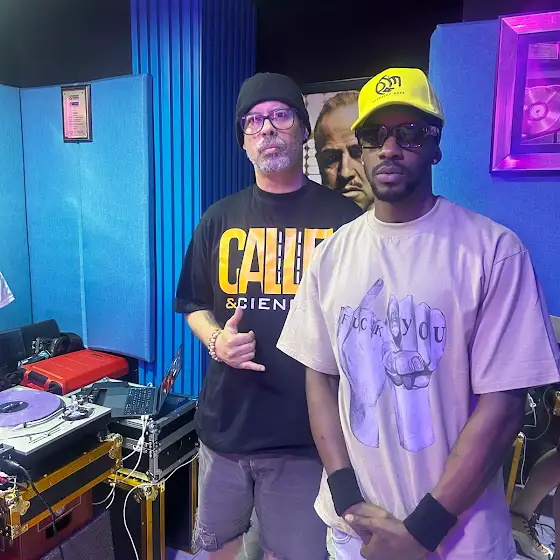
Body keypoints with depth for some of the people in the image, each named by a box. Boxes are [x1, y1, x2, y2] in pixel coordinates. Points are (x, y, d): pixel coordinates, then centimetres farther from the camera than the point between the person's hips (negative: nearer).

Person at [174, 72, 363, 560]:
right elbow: (195, 305, 10)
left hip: (307, 431, -2)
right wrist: (216, 341, -9)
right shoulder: (221, 219, 3)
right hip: (226, 423, 3)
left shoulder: (344, 218, -6)